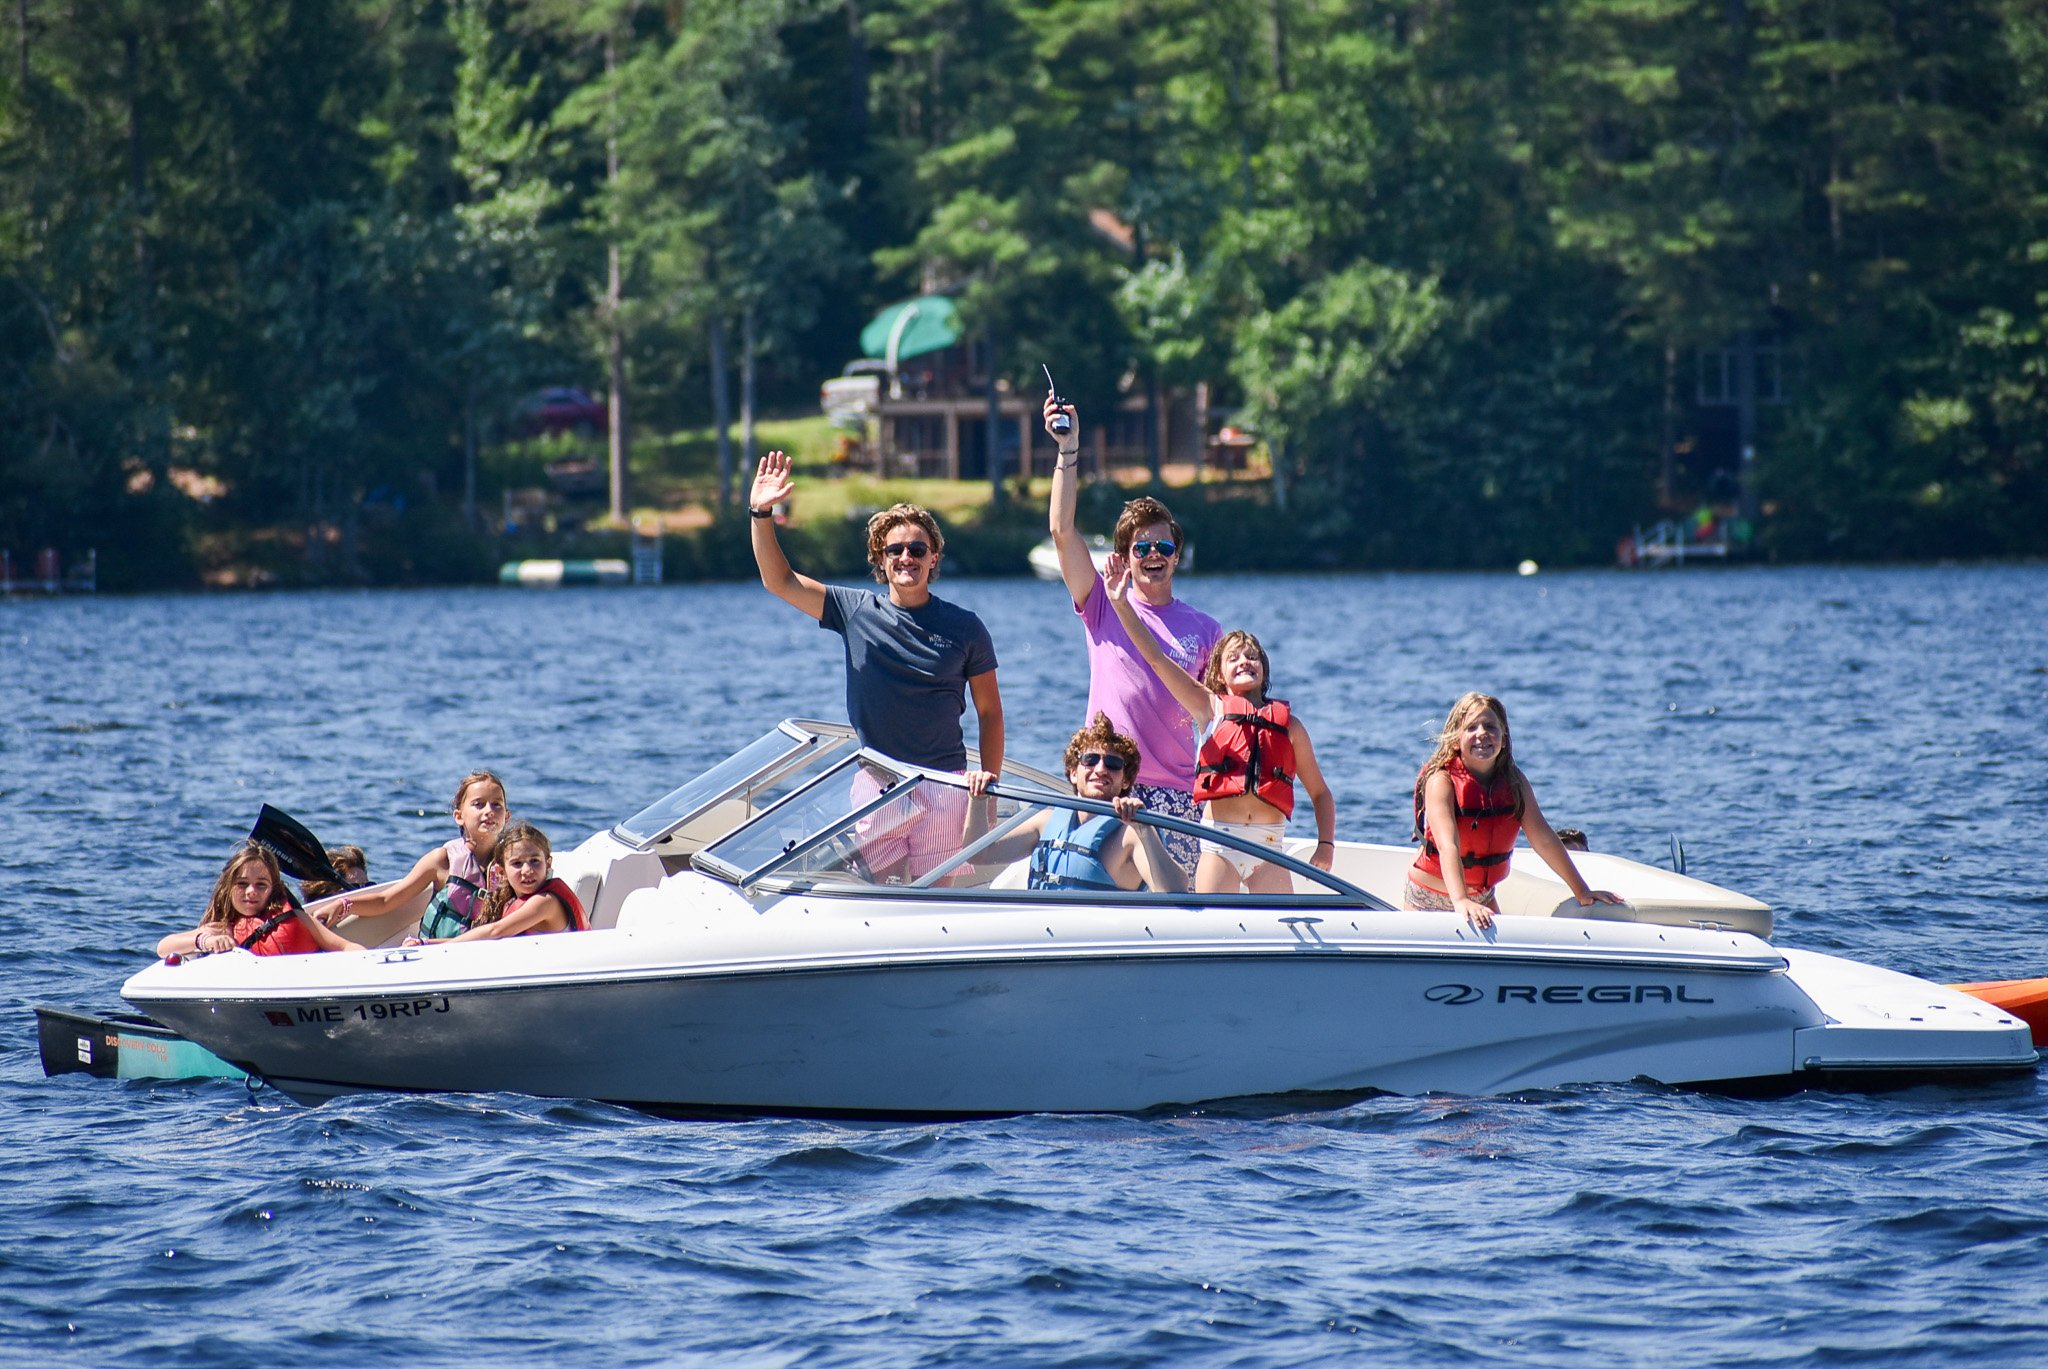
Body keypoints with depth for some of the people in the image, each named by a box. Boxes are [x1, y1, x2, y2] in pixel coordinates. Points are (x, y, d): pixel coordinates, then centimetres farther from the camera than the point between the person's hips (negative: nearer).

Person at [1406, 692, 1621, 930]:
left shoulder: (1514, 781, -9)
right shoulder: (1441, 781, -25)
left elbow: (1544, 840, -7)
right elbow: (1448, 846, -38)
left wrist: (1582, 892, -8)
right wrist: (1461, 901, -52)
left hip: (1482, 897, 4)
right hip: (1429, 899, -4)